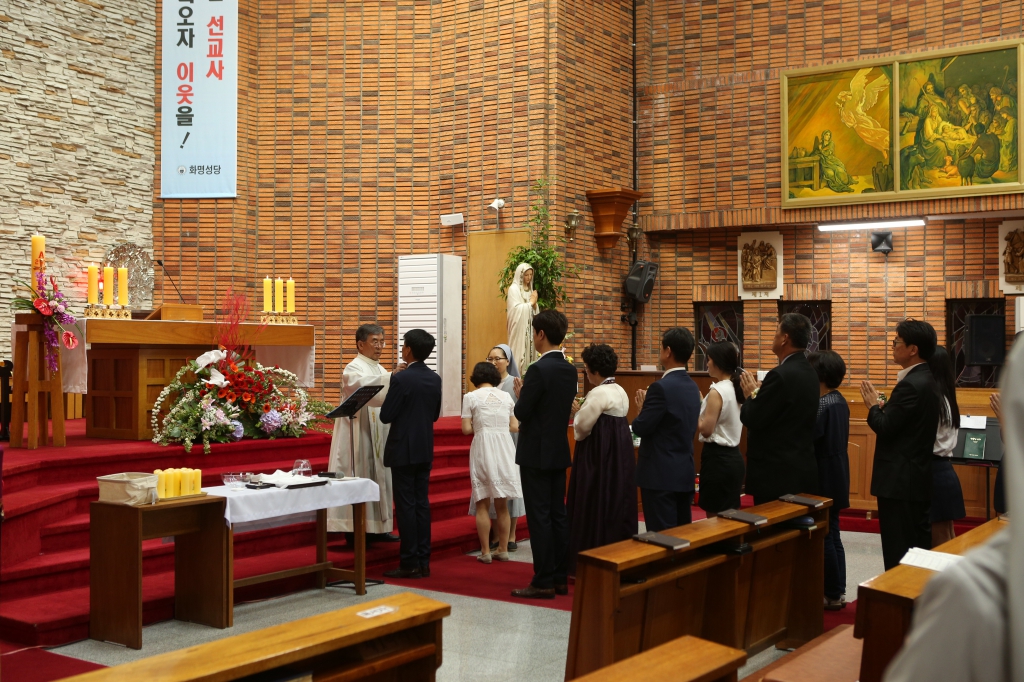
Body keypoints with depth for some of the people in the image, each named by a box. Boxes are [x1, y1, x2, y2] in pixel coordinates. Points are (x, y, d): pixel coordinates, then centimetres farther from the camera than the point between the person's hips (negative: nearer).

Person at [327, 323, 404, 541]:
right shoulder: (353, 369, -10)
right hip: (359, 437, -8)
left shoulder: (381, 371, 17)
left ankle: (378, 527, 17)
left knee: (379, 479, 10)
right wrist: (391, 377, -45)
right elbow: (364, 387, -34)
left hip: (379, 437, 8)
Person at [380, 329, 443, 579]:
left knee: (406, 505, -2)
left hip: (403, 449, -7)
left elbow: (386, 416, -13)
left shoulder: (401, 379, -16)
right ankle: (423, 561, 13)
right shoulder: (435, 379, 5)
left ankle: (410, 564, 0)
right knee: (421, 503, 10)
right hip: (425, 449, 7)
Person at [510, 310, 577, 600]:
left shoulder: (539, 370, -18)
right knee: (558, 515, 12)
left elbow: (522, 413, -17)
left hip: (536, 454, -8)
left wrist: (520, 394, 2)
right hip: (559, 451, 8)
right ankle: (560, 578, 17)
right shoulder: (570, 370, 7)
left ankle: (543, 582, 0)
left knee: (539, 517, -4)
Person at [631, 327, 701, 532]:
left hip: (660, 474, -8)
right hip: (685, 473, 8)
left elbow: (641, 428, -15)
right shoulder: (693, 387, 10)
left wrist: (642, 408, 4)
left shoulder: (661, 387, -17)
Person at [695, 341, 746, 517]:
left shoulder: (717, 391, -17)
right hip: (734, 457, 9)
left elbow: (706, 429, -17)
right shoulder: (737, 388, 8)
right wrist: (702, 405, 14)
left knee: (715, 520, 0)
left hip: (717, 458, -9)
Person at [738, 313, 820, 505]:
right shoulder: (810, 373, 10)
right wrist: (760, 393, 11)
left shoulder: (781, 375, -19)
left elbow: (753, 419, -18)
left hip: (777, 472, -9)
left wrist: (751, 395, 0)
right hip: (802, 468, 9)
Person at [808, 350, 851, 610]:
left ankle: (832, 594, 6)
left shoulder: (822, 404, -19)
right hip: (836, 476, 9)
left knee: (823, 536, -1)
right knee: (832, 534, 15)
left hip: (824, 478, -9)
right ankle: (838, 590, 22)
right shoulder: (840, 401, 9)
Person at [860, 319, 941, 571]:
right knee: (919, 546, 14)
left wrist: (874, 405, -4)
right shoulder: (925, 379, 12)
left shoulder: (910, 385, -20)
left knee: (899, 553, -4)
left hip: (900, 480, -10)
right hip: (917, 477, 10)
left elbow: (885, 427, -20)